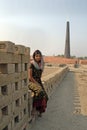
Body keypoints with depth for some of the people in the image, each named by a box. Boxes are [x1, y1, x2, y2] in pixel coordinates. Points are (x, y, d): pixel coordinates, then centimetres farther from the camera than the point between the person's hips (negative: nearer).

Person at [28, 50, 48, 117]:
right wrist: (36, 83, -14)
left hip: (38, 82, 6)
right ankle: (34, 108, -19)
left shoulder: (41, 64, 9)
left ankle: (40, 111, -1)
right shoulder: (31, 64, -10)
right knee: (39, 91, -32)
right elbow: (30, 77, -13)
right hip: (31, 82, -6)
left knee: (44, 95, -14)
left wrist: (39, 83, 4)